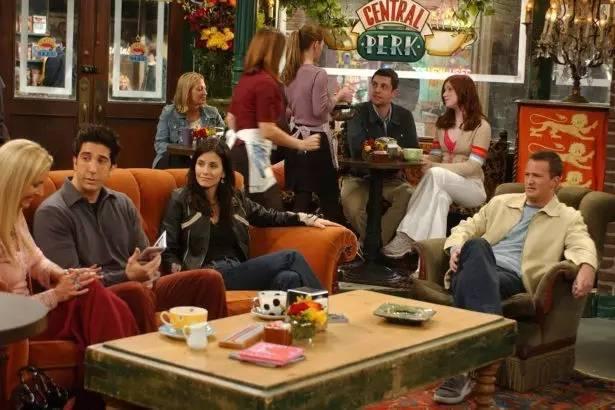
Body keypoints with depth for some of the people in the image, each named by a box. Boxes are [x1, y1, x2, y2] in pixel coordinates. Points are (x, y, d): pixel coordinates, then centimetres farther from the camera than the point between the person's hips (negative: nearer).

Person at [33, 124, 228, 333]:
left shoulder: (123, 204, 15)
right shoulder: (52, 212, -6)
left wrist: (146, 273, -7)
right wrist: (126, 276, -22)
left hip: (140, 287, 6)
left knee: (209, 279, -12)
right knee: (135, 291, -39)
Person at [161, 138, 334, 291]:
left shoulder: (235, 198, 18)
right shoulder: (181, 200, 4)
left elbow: (269, 216, 28)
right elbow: (169, 251, 3)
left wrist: (309, 219, 18)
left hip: (240, 271, 5)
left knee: (288, 278, -30)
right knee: (291, 258, -20)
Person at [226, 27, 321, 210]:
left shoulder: (245, 79, 15)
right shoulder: (266, 82, -14)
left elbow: (231, 118, 25)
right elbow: (268, 131, -18)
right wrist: (301, 144, -9)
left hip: (238, 150, 10)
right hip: (252, 155, -10)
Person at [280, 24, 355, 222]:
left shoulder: (289, 74, 7)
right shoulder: (318, 74, -15)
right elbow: (320, 110, -18)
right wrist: (338, 96, -2)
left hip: (297, 137, 7)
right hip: (316, 140, -7)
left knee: (301, 198, 9)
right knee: (330, 198, 3)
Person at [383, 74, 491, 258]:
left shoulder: (481, 126, -6)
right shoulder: (443, 123, 15)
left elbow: (472, 167, -15)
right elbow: (435, 157, 12)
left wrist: (434, 166, -25)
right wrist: (422, 162, -12)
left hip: (471, 186, -4)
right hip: (444, 184, 5)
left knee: (436, 174, -34)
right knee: (440, 195, -33)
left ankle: (407, 236, -39)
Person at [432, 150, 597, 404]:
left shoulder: (569, 218, 17)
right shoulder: (501, 202, 28)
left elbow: (583, 247, -3)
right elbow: (467, 227, 25)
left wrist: (587, 268, -28)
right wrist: (456, 248, 1)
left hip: (513, 278, -3)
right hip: (478, 269, 3)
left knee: (470, 279, -38)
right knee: (476, 245, -36)